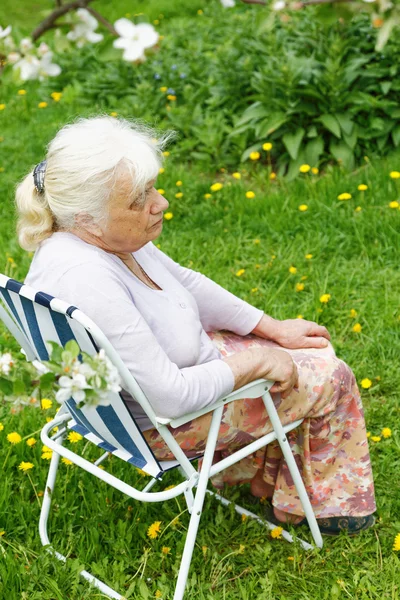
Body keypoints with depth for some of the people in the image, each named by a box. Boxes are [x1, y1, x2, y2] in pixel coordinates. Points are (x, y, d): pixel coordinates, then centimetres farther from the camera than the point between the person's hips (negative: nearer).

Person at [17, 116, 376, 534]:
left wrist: (273, 329, 4)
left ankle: (265, 476, 34)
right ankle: (322, 505, 30)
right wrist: (256, 362, -18)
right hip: (164, 425, -8)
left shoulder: (107, 234, -12)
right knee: (331, 377, 4)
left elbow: (184, 284, 5)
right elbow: (172, 398, -33)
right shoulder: (87, 282, -38)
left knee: (316, 350, 19)